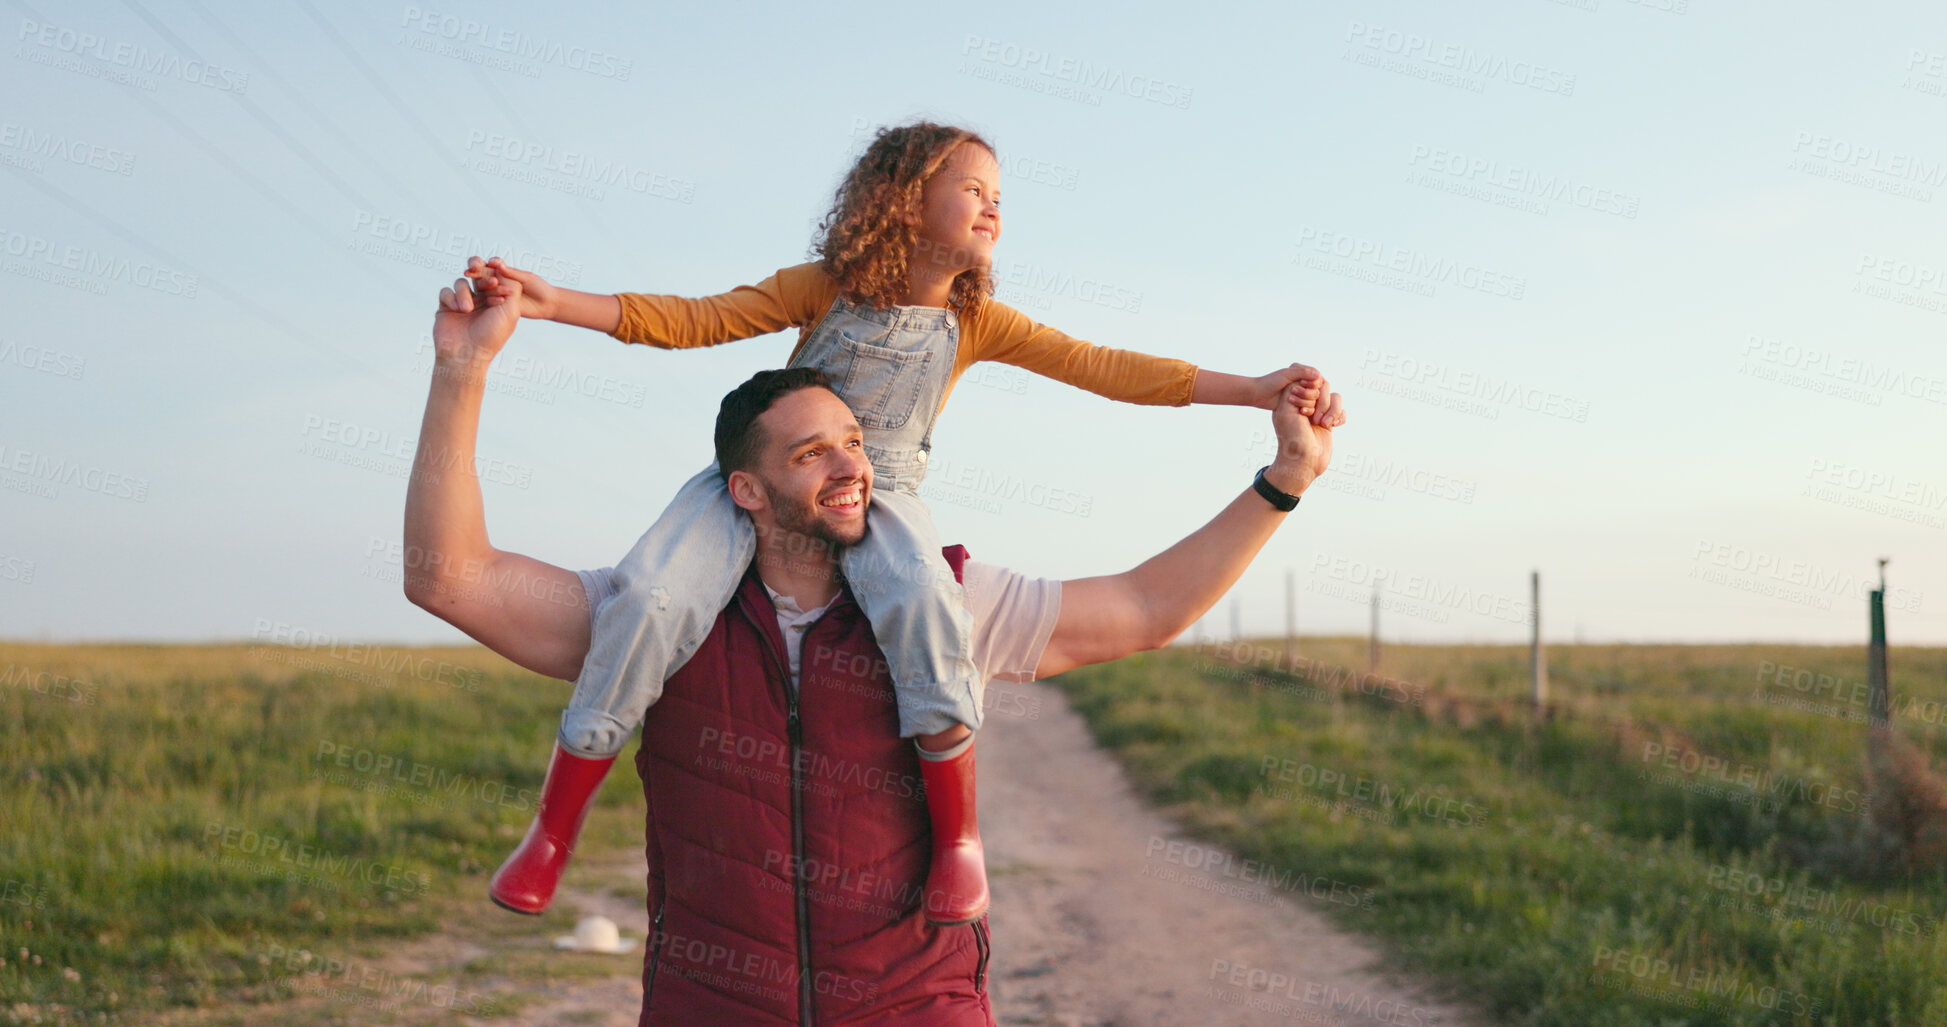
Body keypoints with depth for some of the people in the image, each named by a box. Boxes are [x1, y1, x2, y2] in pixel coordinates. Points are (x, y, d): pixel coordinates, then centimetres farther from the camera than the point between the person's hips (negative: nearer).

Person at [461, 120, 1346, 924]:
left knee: (923, 605, -35)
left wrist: (1255, 390, -5)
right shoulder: (826, 288, 2)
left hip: (877, 492, 1)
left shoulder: (975, 320, 7)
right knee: (648, 606, -27)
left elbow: (1100, 367, 3)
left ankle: (957, 835, -19)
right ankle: (554, 828, -10)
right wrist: (555, 302, -12)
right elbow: (695, 320, 0)